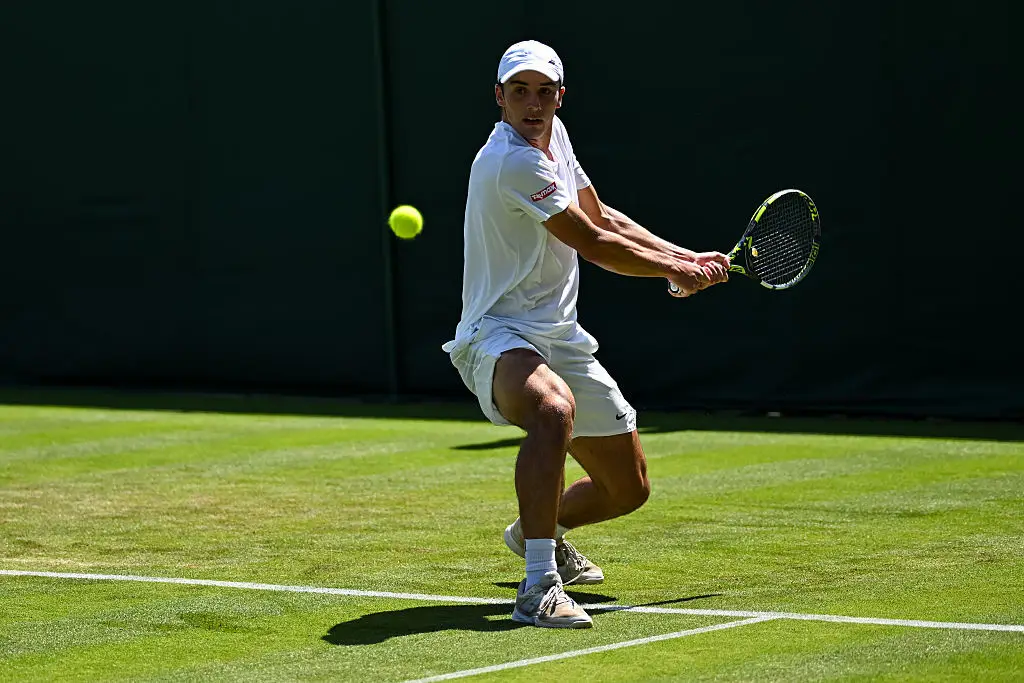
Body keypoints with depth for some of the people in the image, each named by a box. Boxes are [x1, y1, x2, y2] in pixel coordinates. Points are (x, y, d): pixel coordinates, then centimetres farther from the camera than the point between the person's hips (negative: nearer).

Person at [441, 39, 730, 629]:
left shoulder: (554, 136, 10)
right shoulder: (514, 161, -20)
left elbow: (602, 217, 22)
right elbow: (593, 243, -15)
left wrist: (688, 257, 15)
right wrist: (674, 270, -1)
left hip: (561, 338, 9)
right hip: (500, 336, -9)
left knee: (628, 488, 13)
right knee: (555, 408, -43)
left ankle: (539, 530, 45)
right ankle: (540, 586, -46)